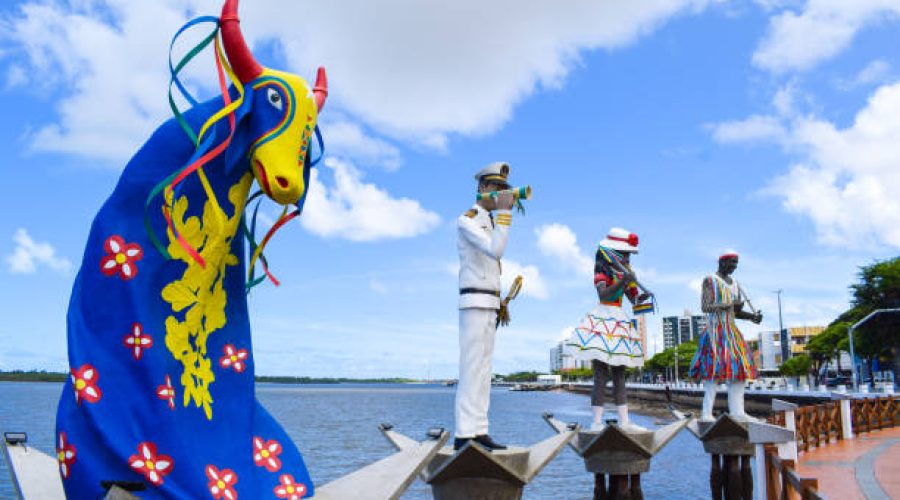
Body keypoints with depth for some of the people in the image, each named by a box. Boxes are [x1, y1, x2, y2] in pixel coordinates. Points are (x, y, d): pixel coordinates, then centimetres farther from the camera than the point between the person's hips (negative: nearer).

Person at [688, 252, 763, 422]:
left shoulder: (734, 283, 19)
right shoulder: (710, 281, -4)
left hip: (732, 329, 8)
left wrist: (752, 316, -1)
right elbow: (705, 307, -13)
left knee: (739, 368, 3)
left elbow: (737, 311, 19)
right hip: (716, 328, -8)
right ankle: (706, 413, -14)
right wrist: (728, 304, -24)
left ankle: (737, 411, 6)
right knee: (714, 369, -14)